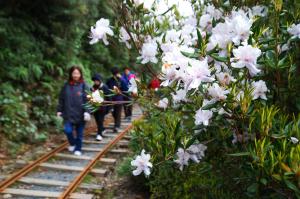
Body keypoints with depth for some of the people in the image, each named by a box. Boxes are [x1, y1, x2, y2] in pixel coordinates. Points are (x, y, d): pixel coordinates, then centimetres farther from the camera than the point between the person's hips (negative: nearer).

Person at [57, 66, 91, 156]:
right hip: (68, 113, 2)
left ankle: (78, 149, 27)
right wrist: (59, 110, 5)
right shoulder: (66, 86, 3)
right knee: (67, 130, -11)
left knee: (79, 133, 8)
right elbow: (61, 99, 8)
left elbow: (87, 100, -10)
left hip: (80, 114, -1)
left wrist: (87, 111, -18)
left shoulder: (84, 86, -5)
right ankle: (72, 143, 20)